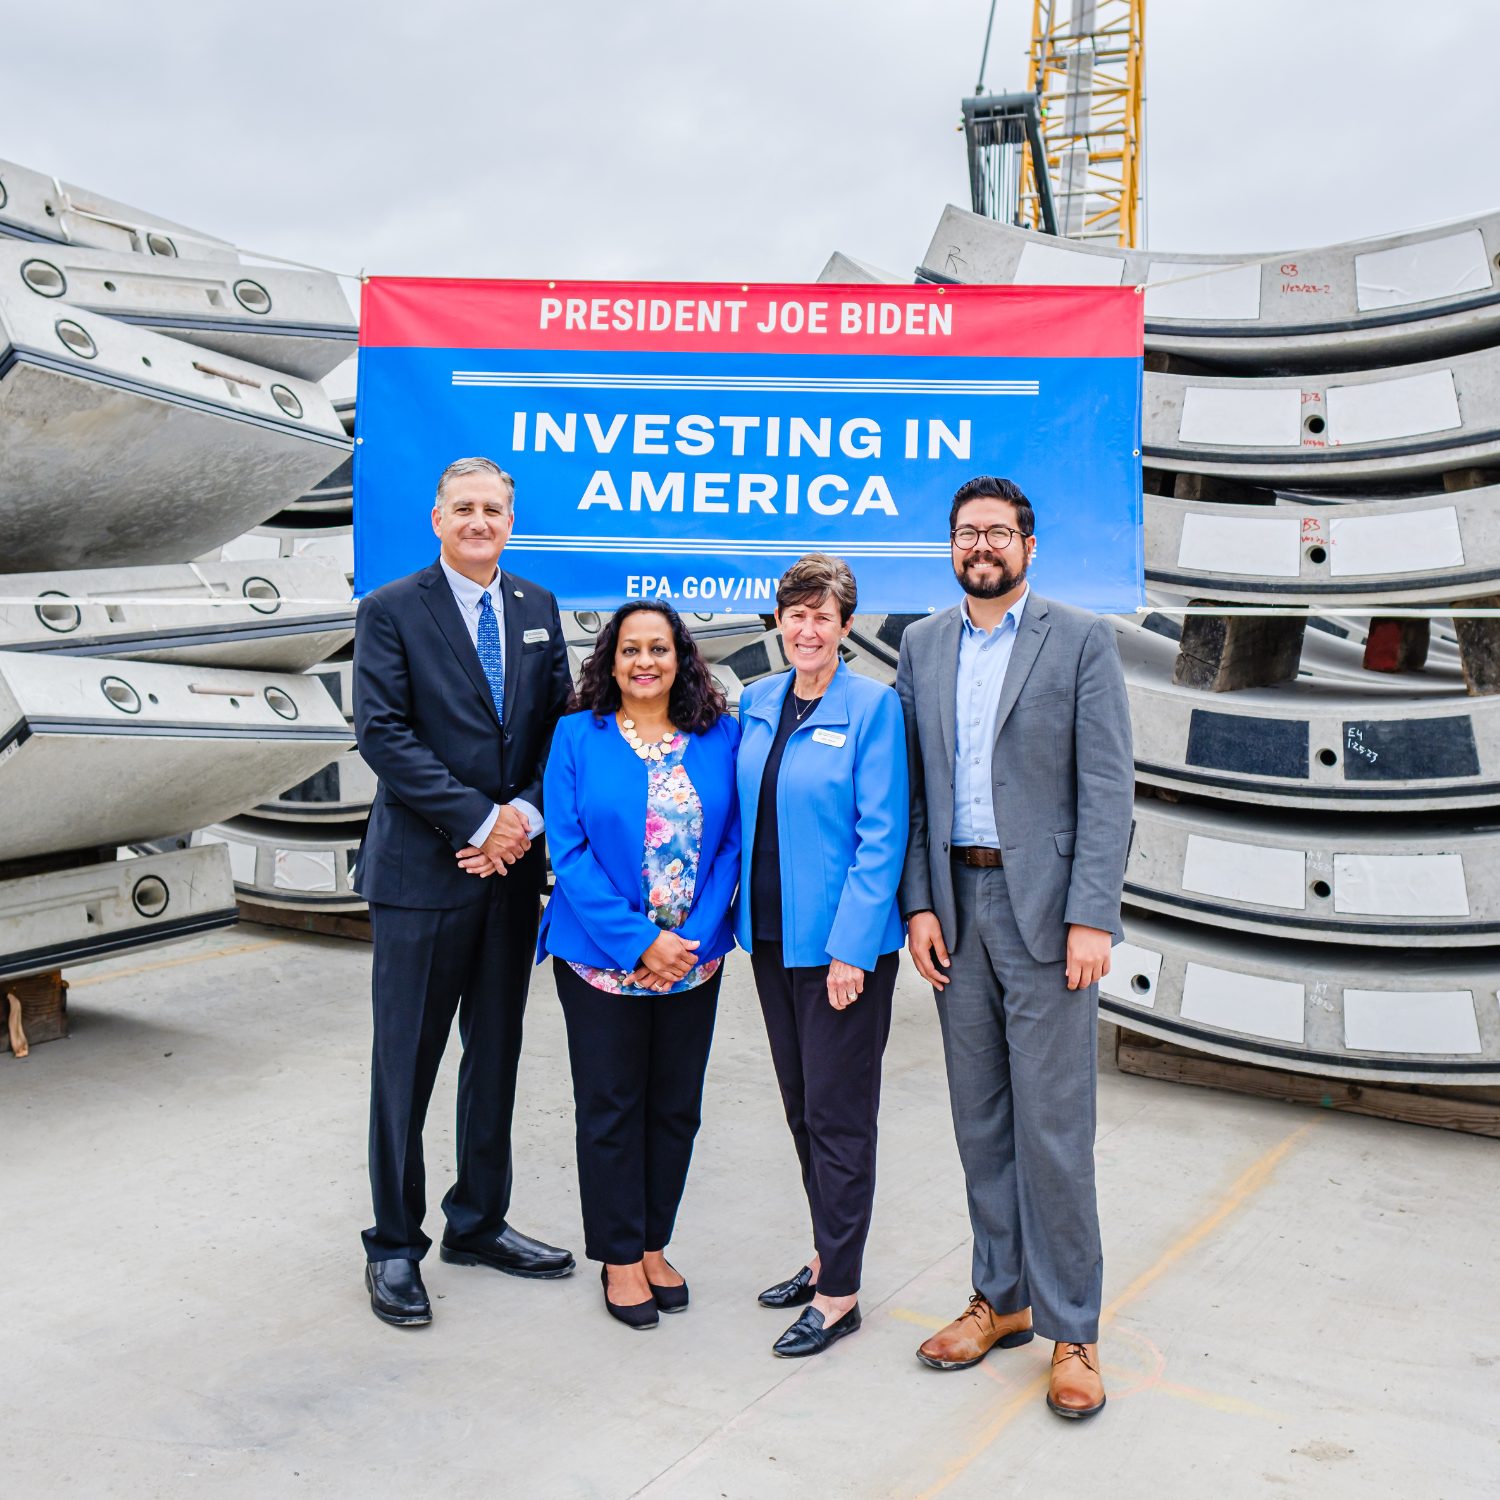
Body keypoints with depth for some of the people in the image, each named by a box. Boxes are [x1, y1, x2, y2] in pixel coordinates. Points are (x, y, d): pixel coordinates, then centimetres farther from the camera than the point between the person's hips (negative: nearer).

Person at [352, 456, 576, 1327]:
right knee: (406, 1066, 3)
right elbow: (384, 735, -12)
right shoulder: (392, 610, -4)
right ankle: (395, 1247, 18)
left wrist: (526, 816, -9)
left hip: (512, 864, 5)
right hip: (421, 867, -5)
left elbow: (560, 724, 8)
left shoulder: (538, 609, 11)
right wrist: (479, 823, -16)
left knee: (497, 1056, 14)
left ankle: (479, 1224, 29)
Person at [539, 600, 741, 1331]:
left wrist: (693, 939, -12)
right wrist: (639, 943, -16)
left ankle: (654, 1245, 30)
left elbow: (732, 842, 0)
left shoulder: (720, 737, 1)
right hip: (603, 960, -2)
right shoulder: (578, 736, -4)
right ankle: (619, 1258, 23)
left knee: (676, 1107, 12)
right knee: (610, 1108, 7)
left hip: (694, 960, 3)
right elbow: (569, 851, -9)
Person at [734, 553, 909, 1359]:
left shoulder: (873, 706, -10)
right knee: (800, 1107, 16)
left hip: (841, 942, -6)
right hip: (771, 934, 6)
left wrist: (850, 946, -17)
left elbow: (881, 835, -13)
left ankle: (840, 1294, 14)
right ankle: (826, 1256, 33)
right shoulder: (756, 703, 8)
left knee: (838, 1115, 2)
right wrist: (737, 913, 9)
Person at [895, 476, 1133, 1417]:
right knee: (980, 1118, 13)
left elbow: (1108, 788, -7)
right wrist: (920, 904, 1)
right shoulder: (923, 645, 11)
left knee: (1053, 1125, -1)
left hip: (1045, 906, -4)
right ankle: (1002, 1298, 28)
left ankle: (1072, 1329, 13)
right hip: (957, 901, 4)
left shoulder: (1081, 640, -2)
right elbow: (914, 786, 10)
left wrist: (1092, 918, -15)